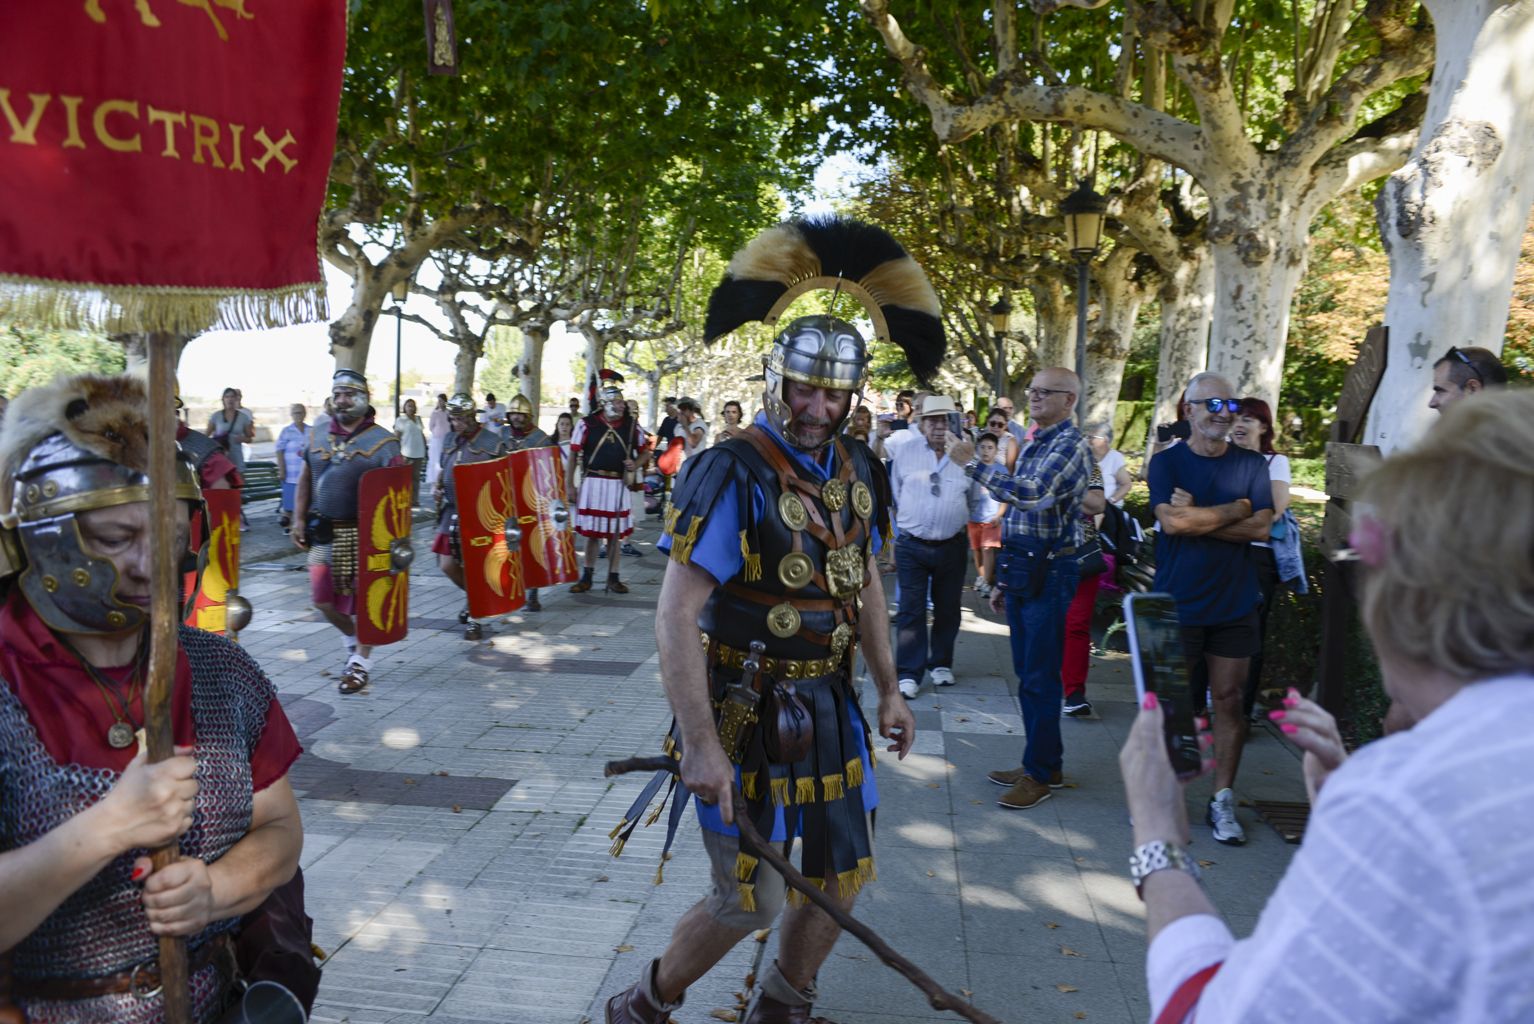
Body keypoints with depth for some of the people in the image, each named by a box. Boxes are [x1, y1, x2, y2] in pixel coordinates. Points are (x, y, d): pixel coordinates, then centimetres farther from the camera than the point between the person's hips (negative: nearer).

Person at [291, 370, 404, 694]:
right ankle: (351, 637, 33)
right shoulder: (318, 438, 11)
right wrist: (299, 520, 7)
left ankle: (360, 663, 16)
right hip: (324, 533, 5)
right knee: (322, 598, 6)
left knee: (364, 600, 2)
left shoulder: (383, 442, -5)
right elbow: (305, 482, 16)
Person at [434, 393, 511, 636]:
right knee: (447, 565, 6)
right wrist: (437, 488, 5)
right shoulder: (451, 440, 9)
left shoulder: (493, 443, -11)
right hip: (452, 513, 6)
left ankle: (474, 617, 16)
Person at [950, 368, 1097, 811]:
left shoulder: (1070, 445, -12)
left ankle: (1041, 773, 9)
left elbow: (1030, 494, -30)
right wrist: (1003, 580, 20)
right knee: (1027, 673, 15)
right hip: (1021, 570, 9)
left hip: (1048, 573, -9)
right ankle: (1043, 761, 26)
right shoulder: (1034, 445, 16)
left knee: (1039, 678, -2)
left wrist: (972, 463, -24)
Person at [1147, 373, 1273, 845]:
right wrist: (1234, 510, -9)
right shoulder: (1166, 462, -2)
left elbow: (1262, 526, -8)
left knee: (1228, 700, 6)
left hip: (1234, 605, 2)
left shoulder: (1251, 464, 5)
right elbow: (1172, 521, -17)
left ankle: (1222, 800, 17)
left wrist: (1198, 518, -14)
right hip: (1177, 604, -2)